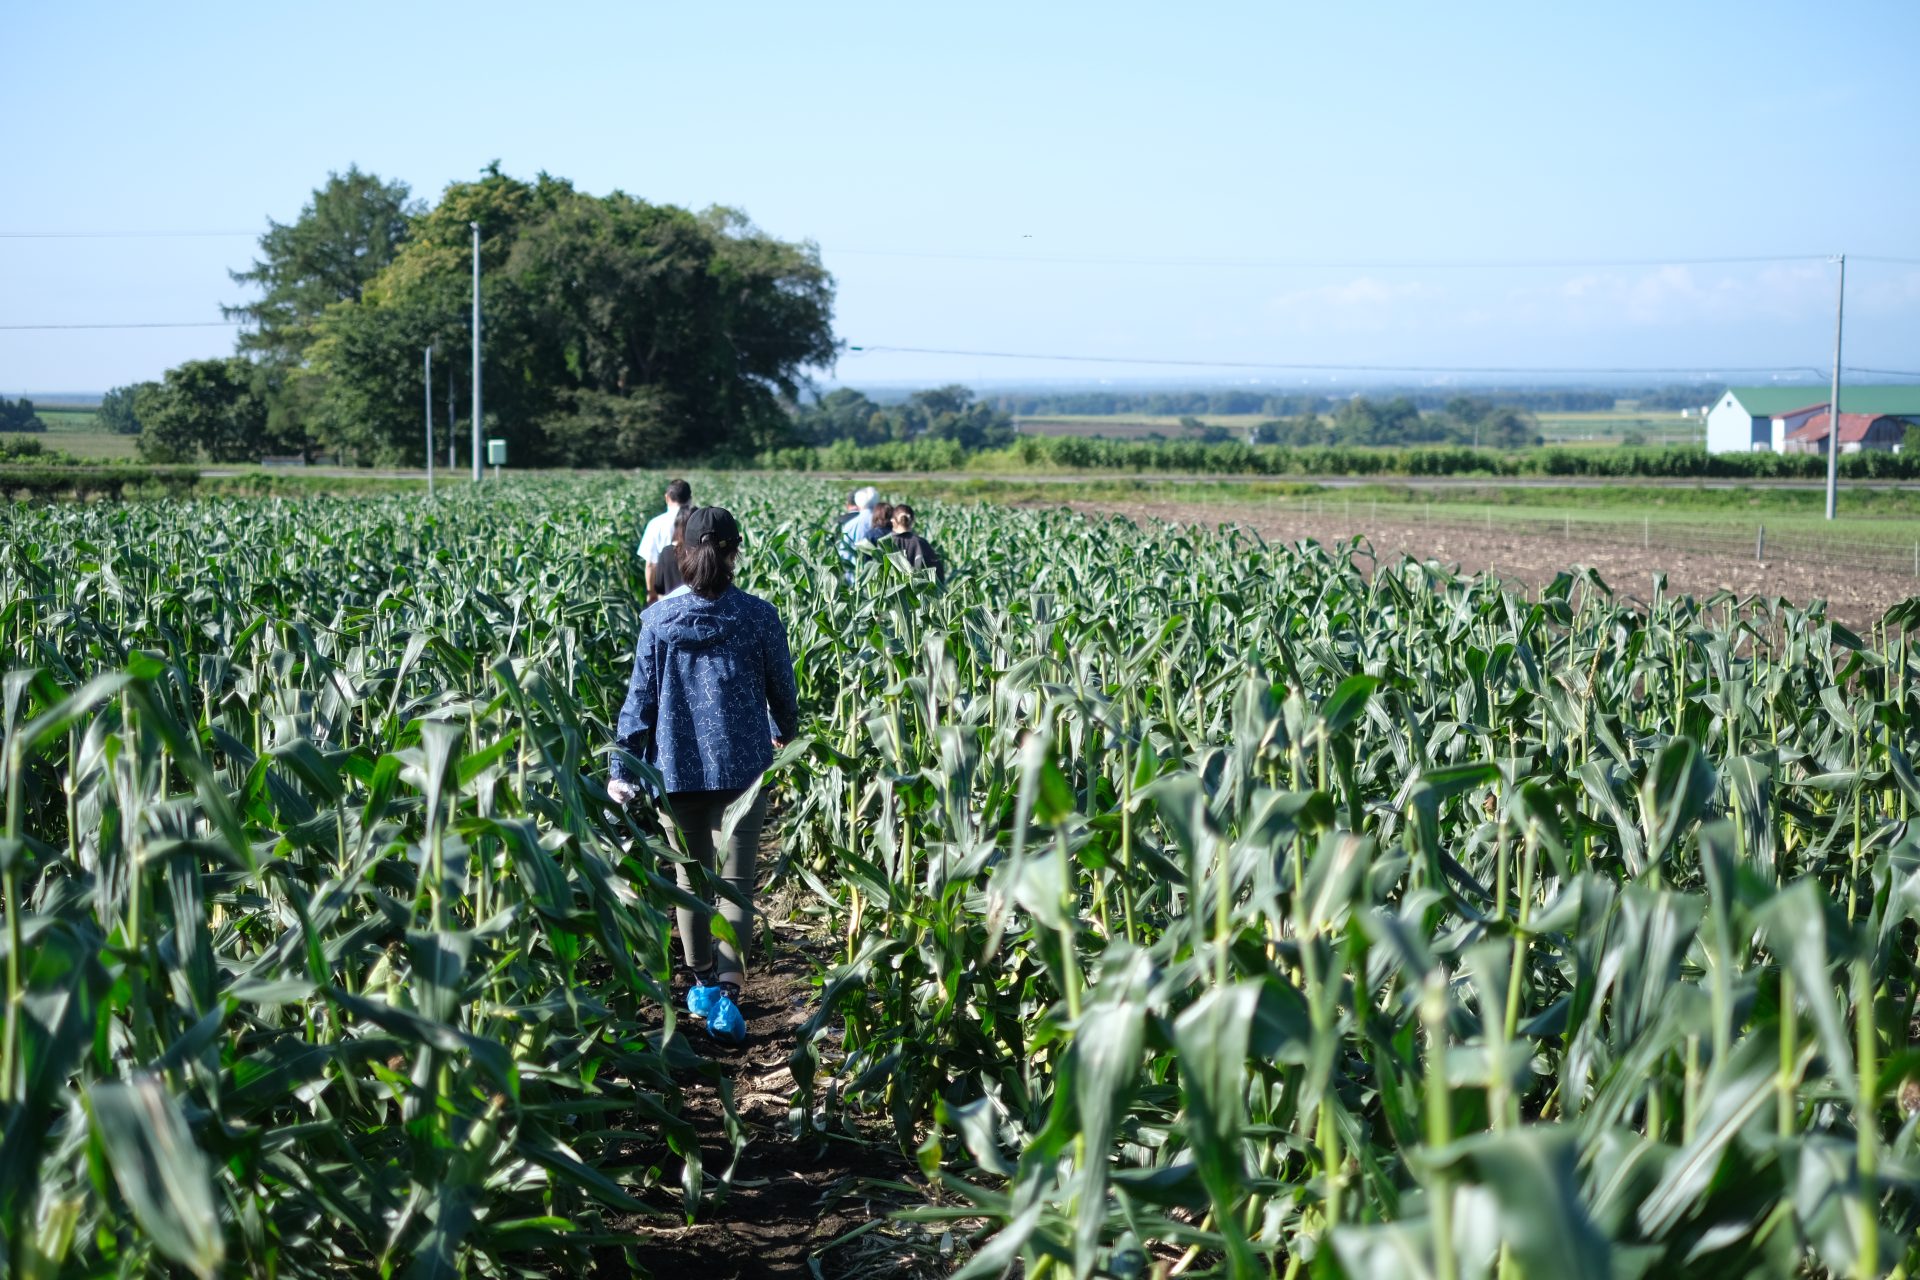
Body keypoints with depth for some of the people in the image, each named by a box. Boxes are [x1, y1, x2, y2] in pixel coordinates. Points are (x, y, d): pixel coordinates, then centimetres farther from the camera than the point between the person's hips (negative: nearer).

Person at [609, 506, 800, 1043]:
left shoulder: (659, 619, -3)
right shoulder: (758, 616, -5)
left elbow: (641, 697, -3)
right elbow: (782, 687, 4)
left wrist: (622, 767, 1)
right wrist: (785, 734, 25)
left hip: (677, 767, 1)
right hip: (742, 766, -1)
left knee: (691, 878, 17)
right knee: (735, 881, 0)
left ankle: (703, 983, 29)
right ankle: (726, 988, -16)